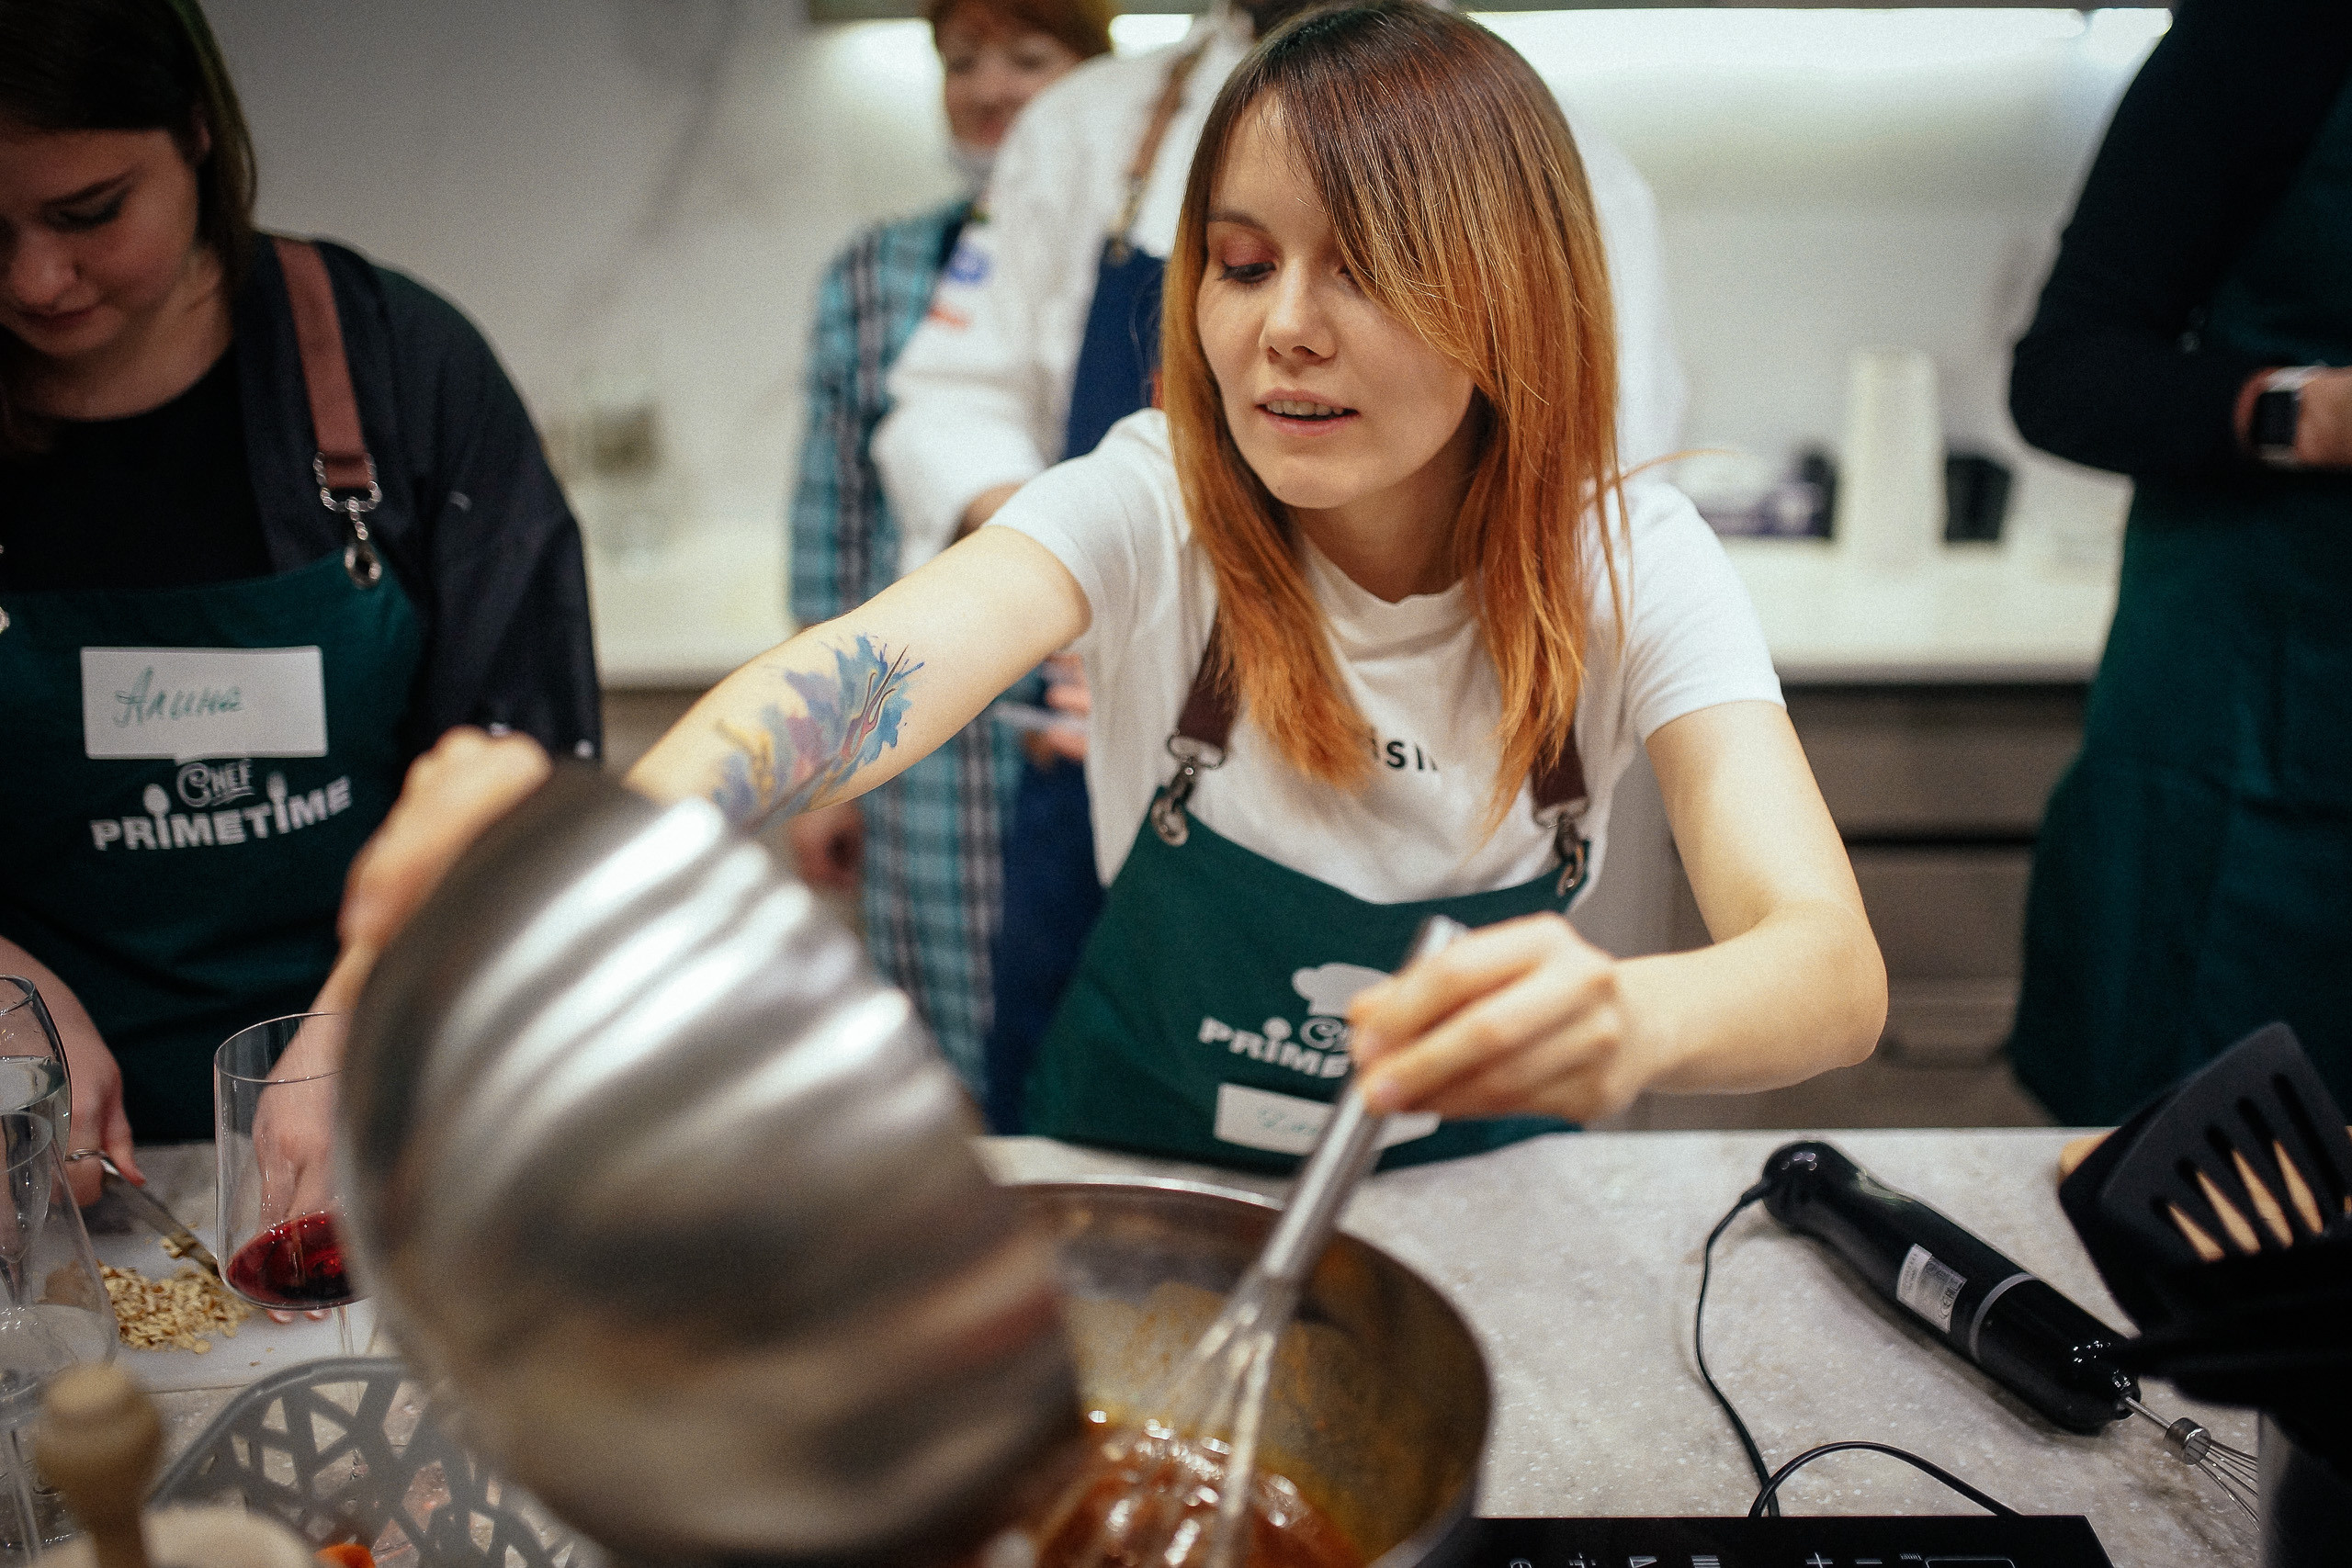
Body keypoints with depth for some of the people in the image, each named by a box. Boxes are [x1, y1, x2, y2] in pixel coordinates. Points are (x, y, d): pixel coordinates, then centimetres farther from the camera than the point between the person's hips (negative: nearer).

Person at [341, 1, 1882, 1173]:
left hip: (1465, 1210, 1)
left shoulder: (1628, 562, -15)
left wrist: (1630, 1015, -51)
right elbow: (897, 654, -37)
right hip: (1138, 1185, 0)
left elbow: (1838, 967, -27)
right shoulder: (1158, 501, -16)